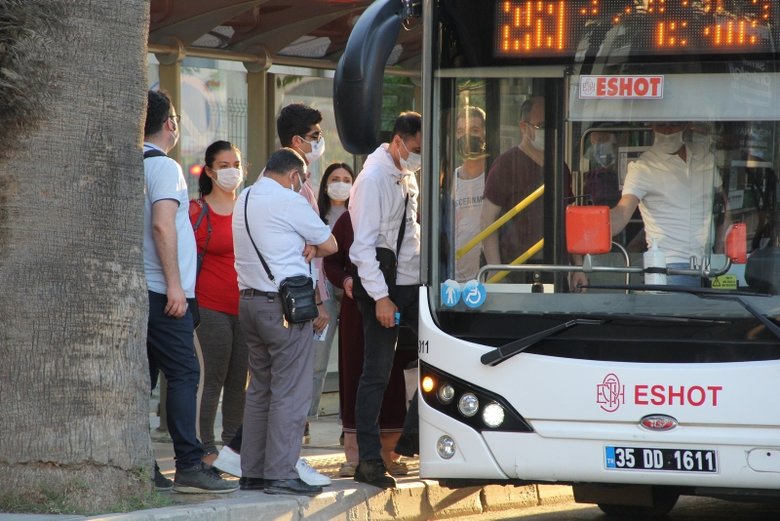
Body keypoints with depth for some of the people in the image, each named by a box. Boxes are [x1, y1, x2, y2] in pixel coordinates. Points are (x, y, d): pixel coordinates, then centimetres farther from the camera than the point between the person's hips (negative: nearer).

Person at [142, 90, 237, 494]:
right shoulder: (164, 167, -10)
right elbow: (163, 225, -20)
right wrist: (174, 285, -20)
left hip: (138, 290, 9)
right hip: (162, 290, -9)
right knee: (183, 374, -8)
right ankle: (188, 465, -13)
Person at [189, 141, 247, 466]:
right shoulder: (198, 211, -1)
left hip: (246, 304, 5)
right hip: (212, 306, -5)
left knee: (239, 381, 7)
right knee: (213, 379, -4)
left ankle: (233, 444, 14)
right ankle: (207, 449, -1)